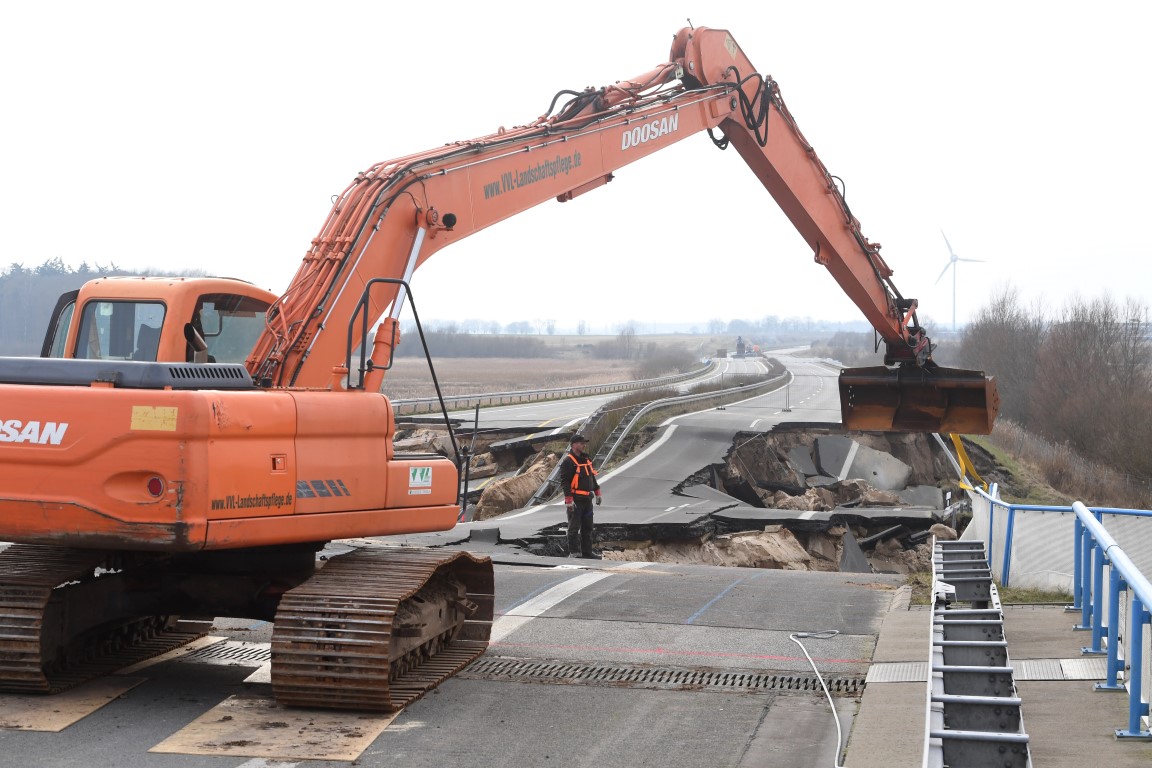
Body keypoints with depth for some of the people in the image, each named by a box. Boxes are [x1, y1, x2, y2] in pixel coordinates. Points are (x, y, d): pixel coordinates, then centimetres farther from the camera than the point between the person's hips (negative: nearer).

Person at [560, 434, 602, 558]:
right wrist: (569, 500, -22)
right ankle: (572, 552, 3)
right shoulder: (568, 461, -13)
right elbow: (564, 482, -17)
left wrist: (597, 493, 23)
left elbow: (592, 476, 23)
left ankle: (587, 551, 19)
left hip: (587, 499, 8)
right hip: (576, 500, -8)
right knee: (574, 528, -2)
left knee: (587, 527, 12)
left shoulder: (586, 458, 13)